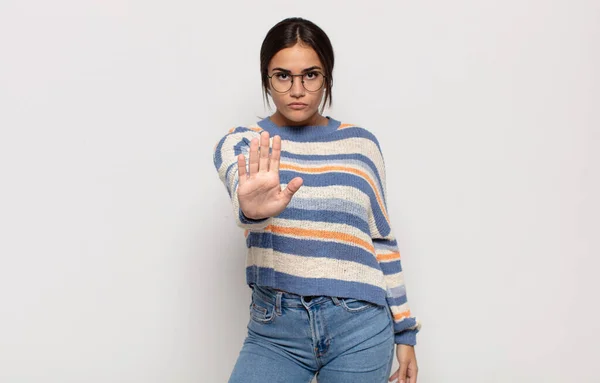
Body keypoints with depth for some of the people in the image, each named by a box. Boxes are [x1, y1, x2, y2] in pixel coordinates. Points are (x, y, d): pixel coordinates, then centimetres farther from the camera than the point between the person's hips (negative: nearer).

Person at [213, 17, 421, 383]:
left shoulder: (360, 144, 5)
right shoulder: (241, 143, 0)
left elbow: (382, 239, 9)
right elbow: (241, 182, -24)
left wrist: (404, 330, 9)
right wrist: (252, 206, -48)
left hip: (360, 327, 1)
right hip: (275, 330, -1)